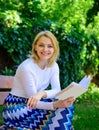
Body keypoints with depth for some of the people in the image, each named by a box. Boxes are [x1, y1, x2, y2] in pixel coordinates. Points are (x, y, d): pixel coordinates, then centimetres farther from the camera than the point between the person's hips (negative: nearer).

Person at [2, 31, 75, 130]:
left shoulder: (53, 66, -1)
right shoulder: (27, 67, -22)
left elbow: (57, 91, -14)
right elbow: (33, 101, -23)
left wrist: (43, 93, -37)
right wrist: (56, 105, -41)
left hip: (36, 104, 7)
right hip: (15, 107, -7)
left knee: (66, 106, -17)